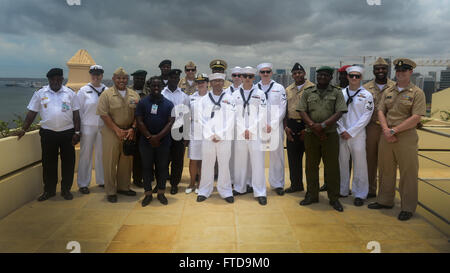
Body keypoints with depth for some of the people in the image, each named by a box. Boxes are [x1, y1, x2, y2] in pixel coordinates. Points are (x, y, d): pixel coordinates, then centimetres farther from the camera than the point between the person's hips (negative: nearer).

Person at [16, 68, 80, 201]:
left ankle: (66, 189, 19)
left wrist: (77, 132, -2)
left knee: (68, 162, 5)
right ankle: (49, 190, 22)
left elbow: (76, 114, 3)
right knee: (48, 162, 8)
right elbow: (32, 113, 5)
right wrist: (23, 129, -2)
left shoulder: (70, 93, 3)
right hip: (48, 133, 1)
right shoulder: (40, 93, 5)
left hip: (67, 132, 0)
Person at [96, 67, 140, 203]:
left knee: (126, 161, 11)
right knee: (110, 162, 0)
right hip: (111, 133, -4)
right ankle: (110, 192, 11)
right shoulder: (106, 94, -3)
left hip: (129, 133, 4)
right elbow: (104, 114, -9)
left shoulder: (134, 95, 9)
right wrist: (118, 130, -13)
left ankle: (123, 187, 27)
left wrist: (132, 128, -7)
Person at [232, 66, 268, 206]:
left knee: (257, 161, -4)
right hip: (240, 132, 2)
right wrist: (243, 130, -4)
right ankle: (240, 188, 20)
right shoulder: (235, 94, 10)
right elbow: (234, 114, 6)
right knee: (240, 160, 6)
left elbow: (262, 114, 1)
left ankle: (260, 193, 2)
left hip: (256, 132, -2)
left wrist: (250, 130, -6)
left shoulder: (260, 93, 6)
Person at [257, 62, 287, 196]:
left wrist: (272, 125, -8)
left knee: (276, 156, 1)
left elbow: (282, 109, 2)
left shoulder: (279, 88, 7)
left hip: (275, 127, -1)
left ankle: (277, 184, 12)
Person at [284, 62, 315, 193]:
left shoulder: (312, 88, -3)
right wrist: (286, 126, 4)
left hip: (307, 125, -5)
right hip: (292, 125, 5)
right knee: (293, 155, 10)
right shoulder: (288, 90, 14)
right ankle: (296, 184, 22)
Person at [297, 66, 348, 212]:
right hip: (311, 134, 2)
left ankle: (334, 198, 13)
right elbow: (302, 111, 2)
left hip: (330, 134, -1)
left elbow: (339, 113, -5)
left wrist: (322, 125, -17)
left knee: (332, 167, 2)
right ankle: (312, 195, 21)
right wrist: (313, 127, -12)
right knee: (311, 166, 8)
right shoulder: (308, 92, 10)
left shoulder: (337, 93, 6)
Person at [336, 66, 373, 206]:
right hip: (342, 134, 3)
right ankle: (342, 190, 23)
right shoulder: (341, 93, 9)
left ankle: (360, 194, 11)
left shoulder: (366, 95, 1)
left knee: (359, 165, -1)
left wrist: (350, 132, -10)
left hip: (357, 134, -3)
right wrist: (342, 130, -5)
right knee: (342, 162, 9)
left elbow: (366, 117, -4)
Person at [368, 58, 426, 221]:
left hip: (406, 137, -5)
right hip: (386, 137, 5)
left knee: (408, 173, 1)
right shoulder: (387, 92, 13)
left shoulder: (417, 93, -2)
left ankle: (408, 208, 14)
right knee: (386, 170, 13)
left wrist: (394, 130, -14)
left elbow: (416, 118, -11)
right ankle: (385, 201, 28)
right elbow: (381, 112, 7)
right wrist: (386, 130, -10)